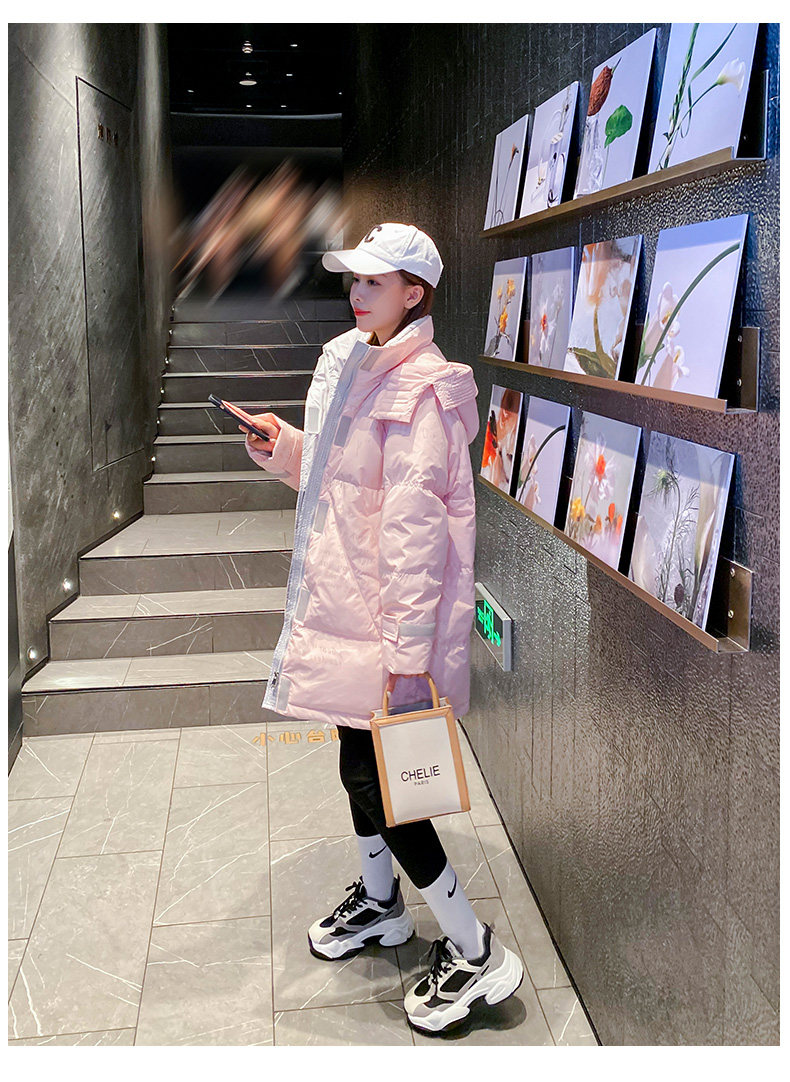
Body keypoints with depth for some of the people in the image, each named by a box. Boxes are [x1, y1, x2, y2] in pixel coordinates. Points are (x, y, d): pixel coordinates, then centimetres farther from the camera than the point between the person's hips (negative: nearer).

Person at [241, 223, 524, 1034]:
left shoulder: (420, 389, -19)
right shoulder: (354, 367, 11)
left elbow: (416, 523, -24)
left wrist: (408, 647, -25)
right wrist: (285, 446, 6)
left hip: (387, 612, -9)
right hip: (346, 601, 9)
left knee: (373, 779, -3)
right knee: (358, 761, 20)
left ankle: (473, 952, 12)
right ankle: (379, 903, 42)